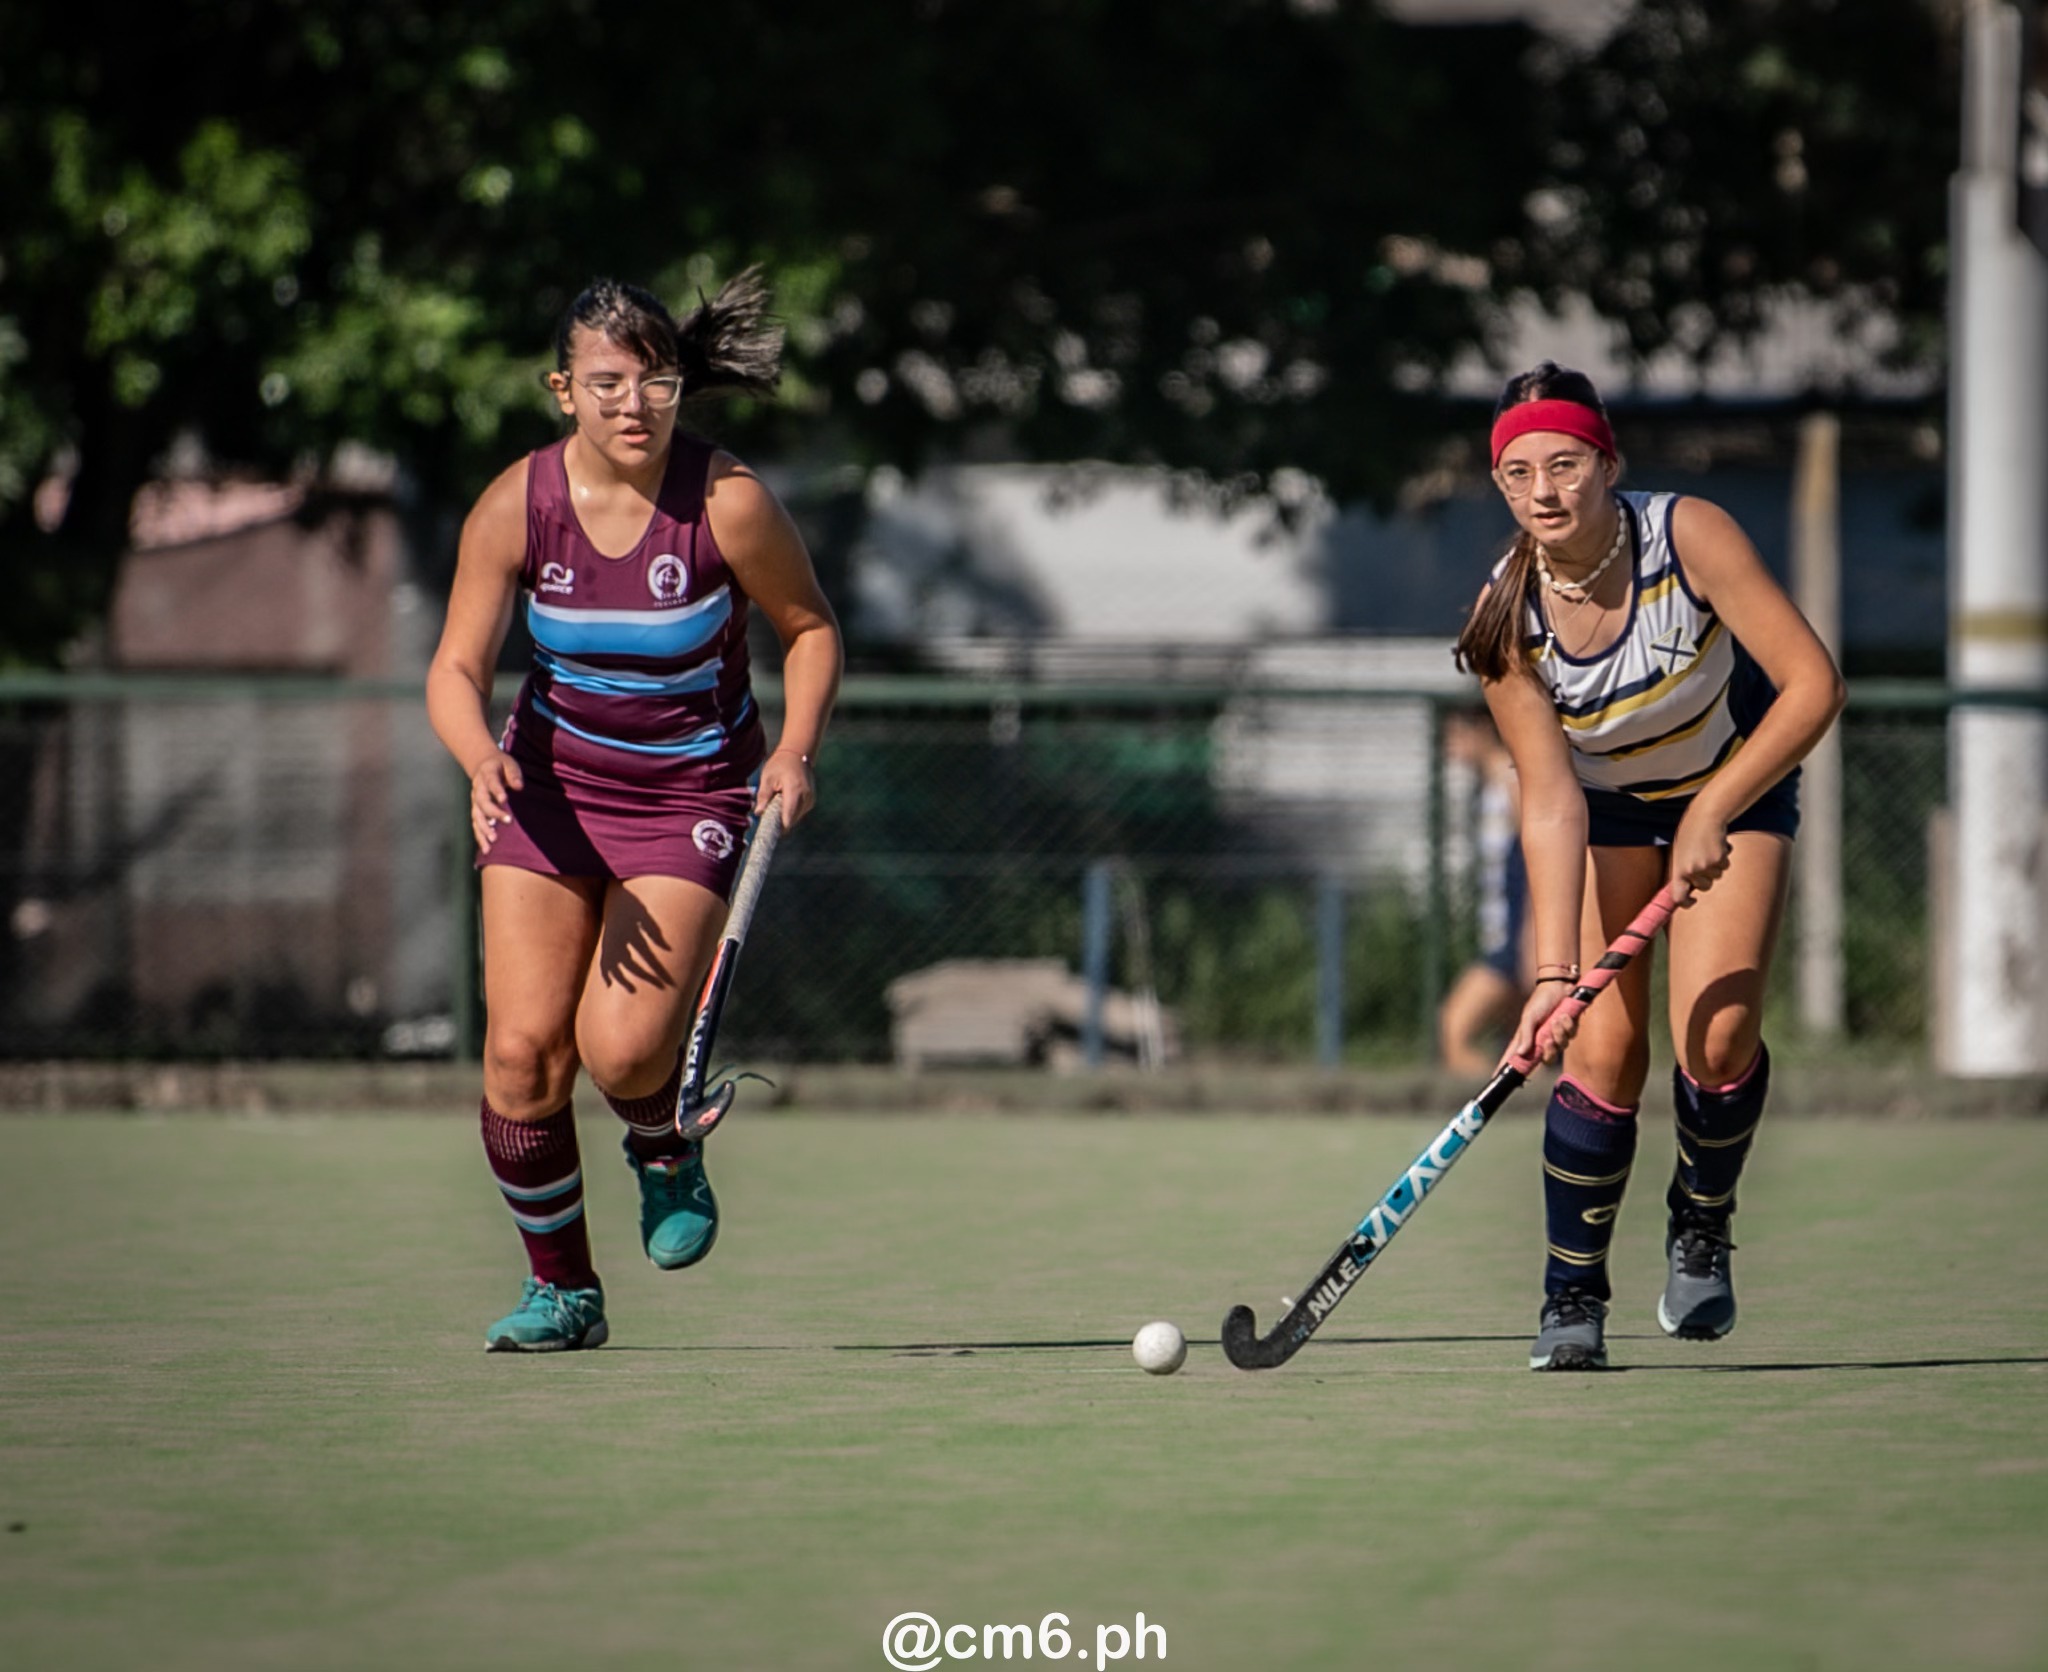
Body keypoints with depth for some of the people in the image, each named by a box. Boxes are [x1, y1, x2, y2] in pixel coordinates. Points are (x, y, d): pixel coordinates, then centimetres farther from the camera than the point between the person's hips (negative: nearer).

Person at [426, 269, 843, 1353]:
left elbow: (810, 629, 0)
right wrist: (481, 756, -32)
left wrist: (796, 748, -15)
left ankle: (665, 1150, 20)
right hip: (548, 782, 2)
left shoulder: (728, 503, -17)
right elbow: (457, 669, -11)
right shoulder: (516, 506, -12)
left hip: (691, 790, -2)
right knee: (523, 1046, -9)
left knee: (622, 1049, -18)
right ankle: (561, 1289, 11)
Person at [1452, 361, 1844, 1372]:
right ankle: (1572, 1299, 2)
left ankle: (1700, 1230, 10)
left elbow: (1813, 683, -28)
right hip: (1604, 810, 1)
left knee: (1718, 1039, -18)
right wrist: (1555, 968, -34)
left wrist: (1713, 813, -33)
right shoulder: (1506, 621, -23)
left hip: (1736, 788, -1)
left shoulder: (1691, 537, -28)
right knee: (1600, 1050, -14)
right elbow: (1550, 802, -24)